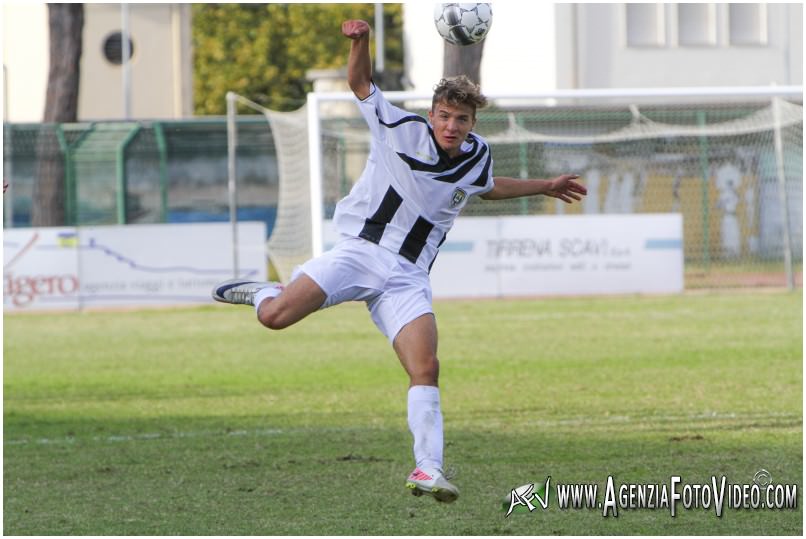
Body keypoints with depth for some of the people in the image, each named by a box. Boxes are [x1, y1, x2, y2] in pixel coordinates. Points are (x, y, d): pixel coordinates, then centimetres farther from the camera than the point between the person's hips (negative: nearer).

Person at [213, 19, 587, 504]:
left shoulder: (478, 156, 9)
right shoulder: (401, 129, -2)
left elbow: (488, 187, 34)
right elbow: (361, 83, 9)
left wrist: (545, 187, 35)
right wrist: (361, 42, -9)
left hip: (407, 276, 3)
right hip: (361, 249, -3)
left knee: (426, 368, -16)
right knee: (276, 317, -20)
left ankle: (428, 470, -14)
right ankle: (262, 293, 17)